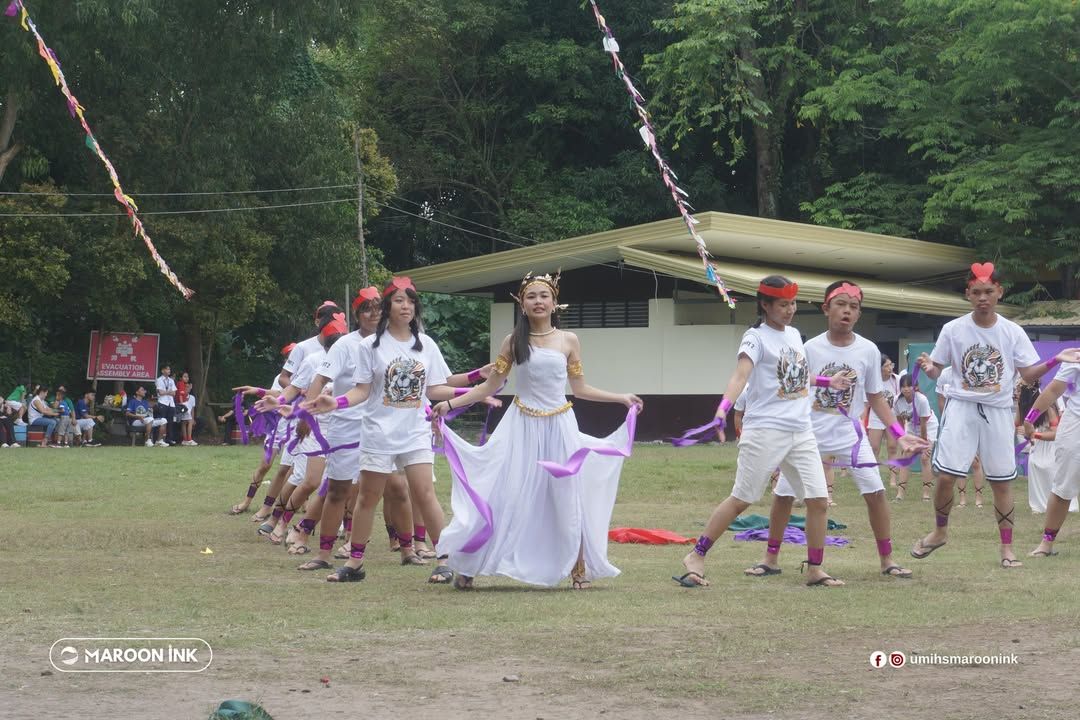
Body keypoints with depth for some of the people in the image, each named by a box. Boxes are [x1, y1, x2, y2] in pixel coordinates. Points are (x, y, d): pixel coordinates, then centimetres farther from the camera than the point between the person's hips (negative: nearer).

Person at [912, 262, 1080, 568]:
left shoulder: (1013, 332, 1)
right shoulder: (953, 330, -2)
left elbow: (1028, 374, 4)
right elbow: (936, 371, 4)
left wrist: (1055, 361, -12)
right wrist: (928, 367, -19)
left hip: (998, 411, 1)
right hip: (962, 407, -1)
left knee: (1002, 482, 4)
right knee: (946, 475, -8)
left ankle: (1007, 547, 13)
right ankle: (940, 531, 16)